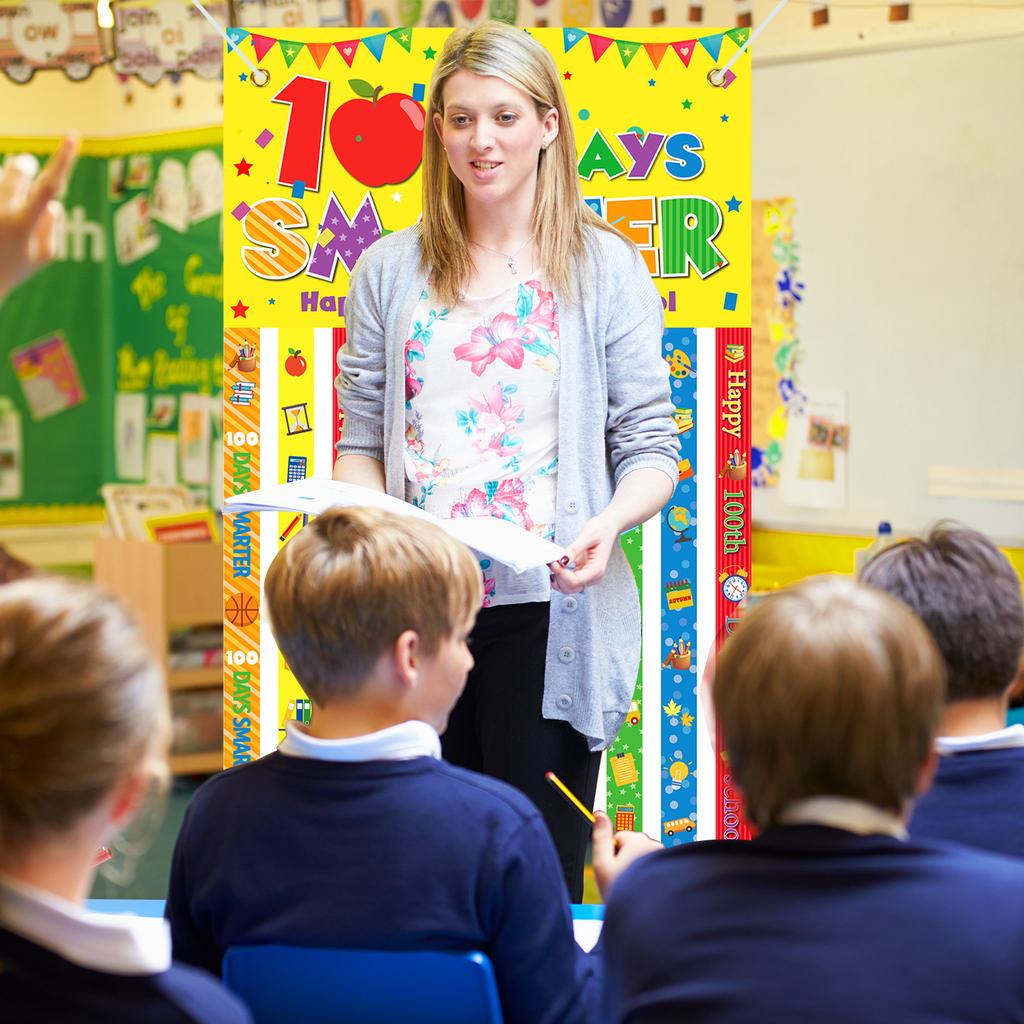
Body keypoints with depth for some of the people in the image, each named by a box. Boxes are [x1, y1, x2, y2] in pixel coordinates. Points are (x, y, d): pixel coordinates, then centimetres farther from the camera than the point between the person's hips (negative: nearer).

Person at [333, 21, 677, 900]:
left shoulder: (607, 269, 4)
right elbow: (362, 439, 12)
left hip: (546, 611, -2)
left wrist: (608, 523, -17)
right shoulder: (388, 273, 11)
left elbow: (651, 447, 3)